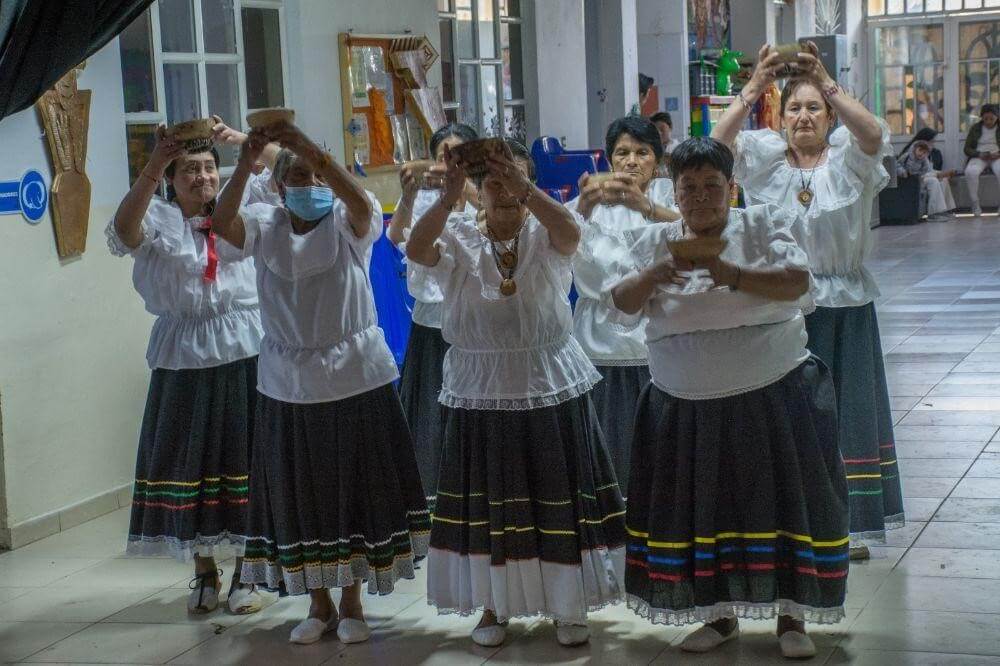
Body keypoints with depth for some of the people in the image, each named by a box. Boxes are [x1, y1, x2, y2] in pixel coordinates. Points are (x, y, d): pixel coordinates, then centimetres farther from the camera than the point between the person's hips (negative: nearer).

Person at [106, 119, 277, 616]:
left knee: (246, 457, 4)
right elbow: (124, 230, -22)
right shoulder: (158, 219, 0)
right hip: (185, 356, 0)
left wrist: (237, 139, -18)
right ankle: (204, 572, 24)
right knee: (190, 458, 8)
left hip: (244, 351, 0)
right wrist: (153, 164, -31)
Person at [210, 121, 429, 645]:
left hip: (356, 379, -2)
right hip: (288, 385, 2)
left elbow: (361, 203, -28)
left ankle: (351, 603, 23)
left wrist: (313, 151, -41)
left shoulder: (348, 224, -5)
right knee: (299, 496, 9)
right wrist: (245, 162, -36)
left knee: (354, 488, 7)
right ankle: (318, 605, 25)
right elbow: (222, 223, -21)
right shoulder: (265, 225, 0)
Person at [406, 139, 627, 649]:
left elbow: (570, 231, -27)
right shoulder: (459, 237, -2)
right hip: (481, 394, 1)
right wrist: (450, 195, -38)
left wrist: (523, 188, -42)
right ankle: (493, 605, 24)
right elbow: (416, 249, -23)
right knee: (487, 504, 9)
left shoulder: (546, 235, -3)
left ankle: (568, 606, 21)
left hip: (551, 390, 0)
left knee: (558, 499, 7)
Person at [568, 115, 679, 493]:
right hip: (605, 337, 2)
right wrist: (583, 208, -28)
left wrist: (644, 206, -34)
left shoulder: (668, 193, 8)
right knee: (609, 446, -1)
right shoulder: (594, 202, 13)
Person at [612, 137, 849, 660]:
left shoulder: (763, 224, -1)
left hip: (773, 396, -2)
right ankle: (720, 616, 24)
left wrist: (733, 276, -28)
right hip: (687, 406, 2)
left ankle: (792, 616, 16)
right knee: (700, 511, 7)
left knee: (783, 502, 1)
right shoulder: (656, 240, 5)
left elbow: (797, 282, -15)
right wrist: (656, 273, -25)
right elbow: (623, 302, -5)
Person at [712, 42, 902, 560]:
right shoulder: (765, 158, 2)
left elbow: (873, 134, -24)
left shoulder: (847, 159, -1)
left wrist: (826, 83, -34)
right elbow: (717, 143, -17)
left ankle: (850, 523, 17)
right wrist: (754, 88, -29)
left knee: (846, 408, 7)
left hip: (844, 303, 0)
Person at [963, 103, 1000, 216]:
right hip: (979, 157, 1)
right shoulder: (975, 129, 9)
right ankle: (975, 204, -26)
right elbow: (967, 149, 6)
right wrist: (979, 154, -14)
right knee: (970, 172, -36)